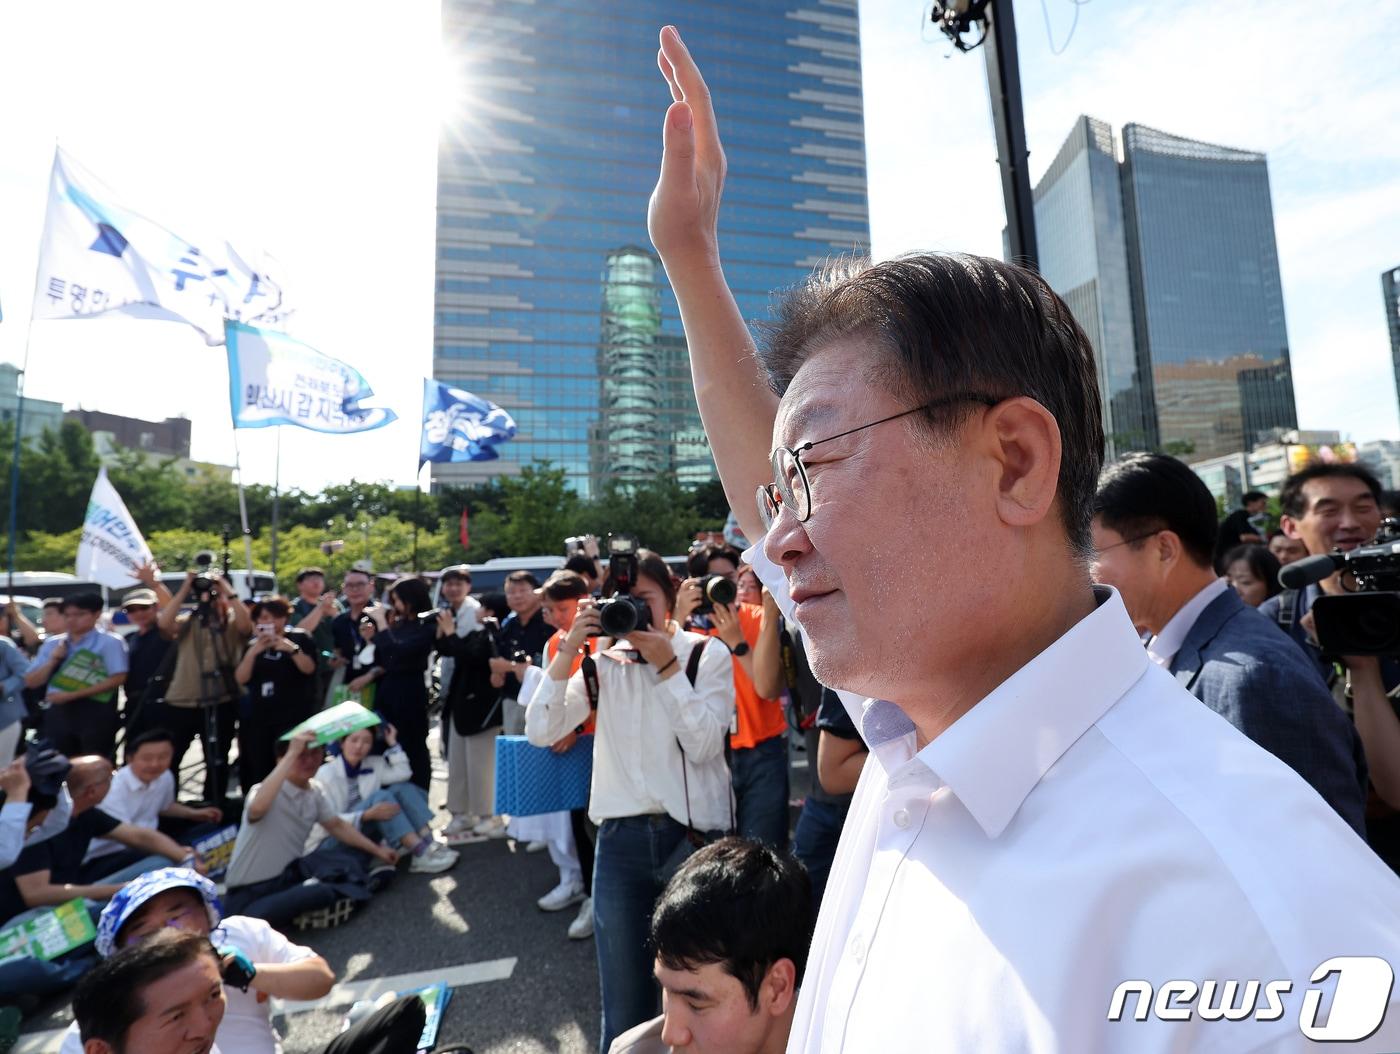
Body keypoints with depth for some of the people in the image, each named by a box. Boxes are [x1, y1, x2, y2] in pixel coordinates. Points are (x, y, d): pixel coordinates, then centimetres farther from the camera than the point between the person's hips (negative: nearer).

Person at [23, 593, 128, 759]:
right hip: (57, 712, 6)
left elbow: (117, 679, -15)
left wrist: (71, 695, -15)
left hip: (95, 712, -5)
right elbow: (31, 682, 12)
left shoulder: (110, 642, -5)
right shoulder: (52, 644, 13)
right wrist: (52, 661, -5)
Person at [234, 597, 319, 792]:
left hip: (294, 716, -4)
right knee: (259, 771, 2)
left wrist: (292, 649, -26)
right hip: (258, 718, 4)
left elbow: (309, 668, -12)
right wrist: (253, 652, -12)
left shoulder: (299, 638, 2)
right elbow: (240, 679, 2)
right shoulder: (253, 644, 14)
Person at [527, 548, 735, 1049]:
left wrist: (666, 665, -17)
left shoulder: (707, 655, -3)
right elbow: (541, 732, -4)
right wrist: (569, 650, -12)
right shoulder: (604, 660, 4)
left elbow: (704, 746, -14)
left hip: (694, 835, -2)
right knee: (624, 1004, 15)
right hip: (620, 839, 2)